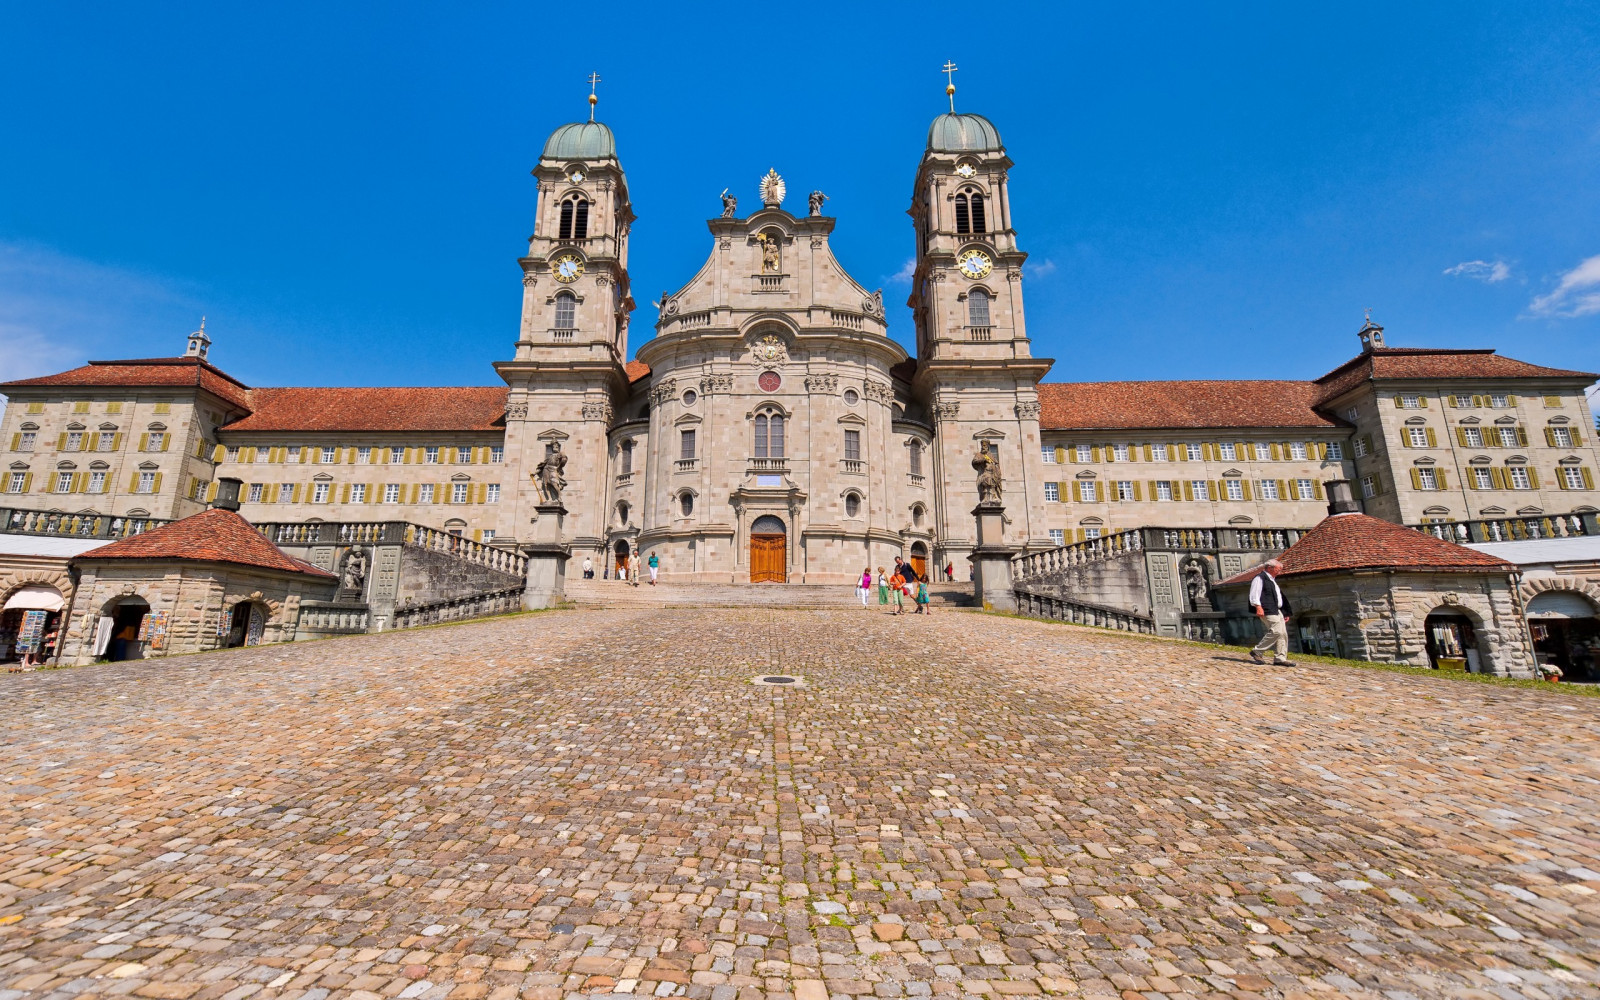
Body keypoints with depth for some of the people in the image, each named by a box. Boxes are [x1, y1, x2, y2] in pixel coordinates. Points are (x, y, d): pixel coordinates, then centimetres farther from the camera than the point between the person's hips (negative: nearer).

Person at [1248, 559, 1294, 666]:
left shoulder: (1272, 580, 26)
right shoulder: (1260, 578, -5)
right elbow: (1254, 594, -14)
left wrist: (1285, 613, 26)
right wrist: (1258, 607, -24)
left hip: (1277, 611, 10)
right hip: (1268, 611, -10)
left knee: (1283, 634, 4)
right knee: (1276, 631, -19)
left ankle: (1280, 658, 6)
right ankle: (1257, 651, -11)